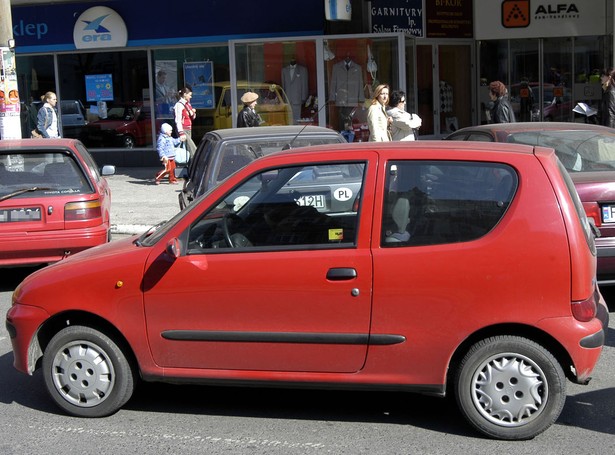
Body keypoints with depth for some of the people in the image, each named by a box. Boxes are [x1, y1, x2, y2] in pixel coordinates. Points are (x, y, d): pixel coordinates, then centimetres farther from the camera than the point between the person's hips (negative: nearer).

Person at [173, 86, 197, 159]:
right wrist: (181, 133, -23)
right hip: (183, 129, -8)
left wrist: (193, 113, 1)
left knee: (188, 150, 6)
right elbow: (178, 120, -17)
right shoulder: (179, 105, -11)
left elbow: (193, 118, 24)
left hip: (189, 130, 8)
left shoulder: (188, 104, 15)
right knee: (193, 149, -16)